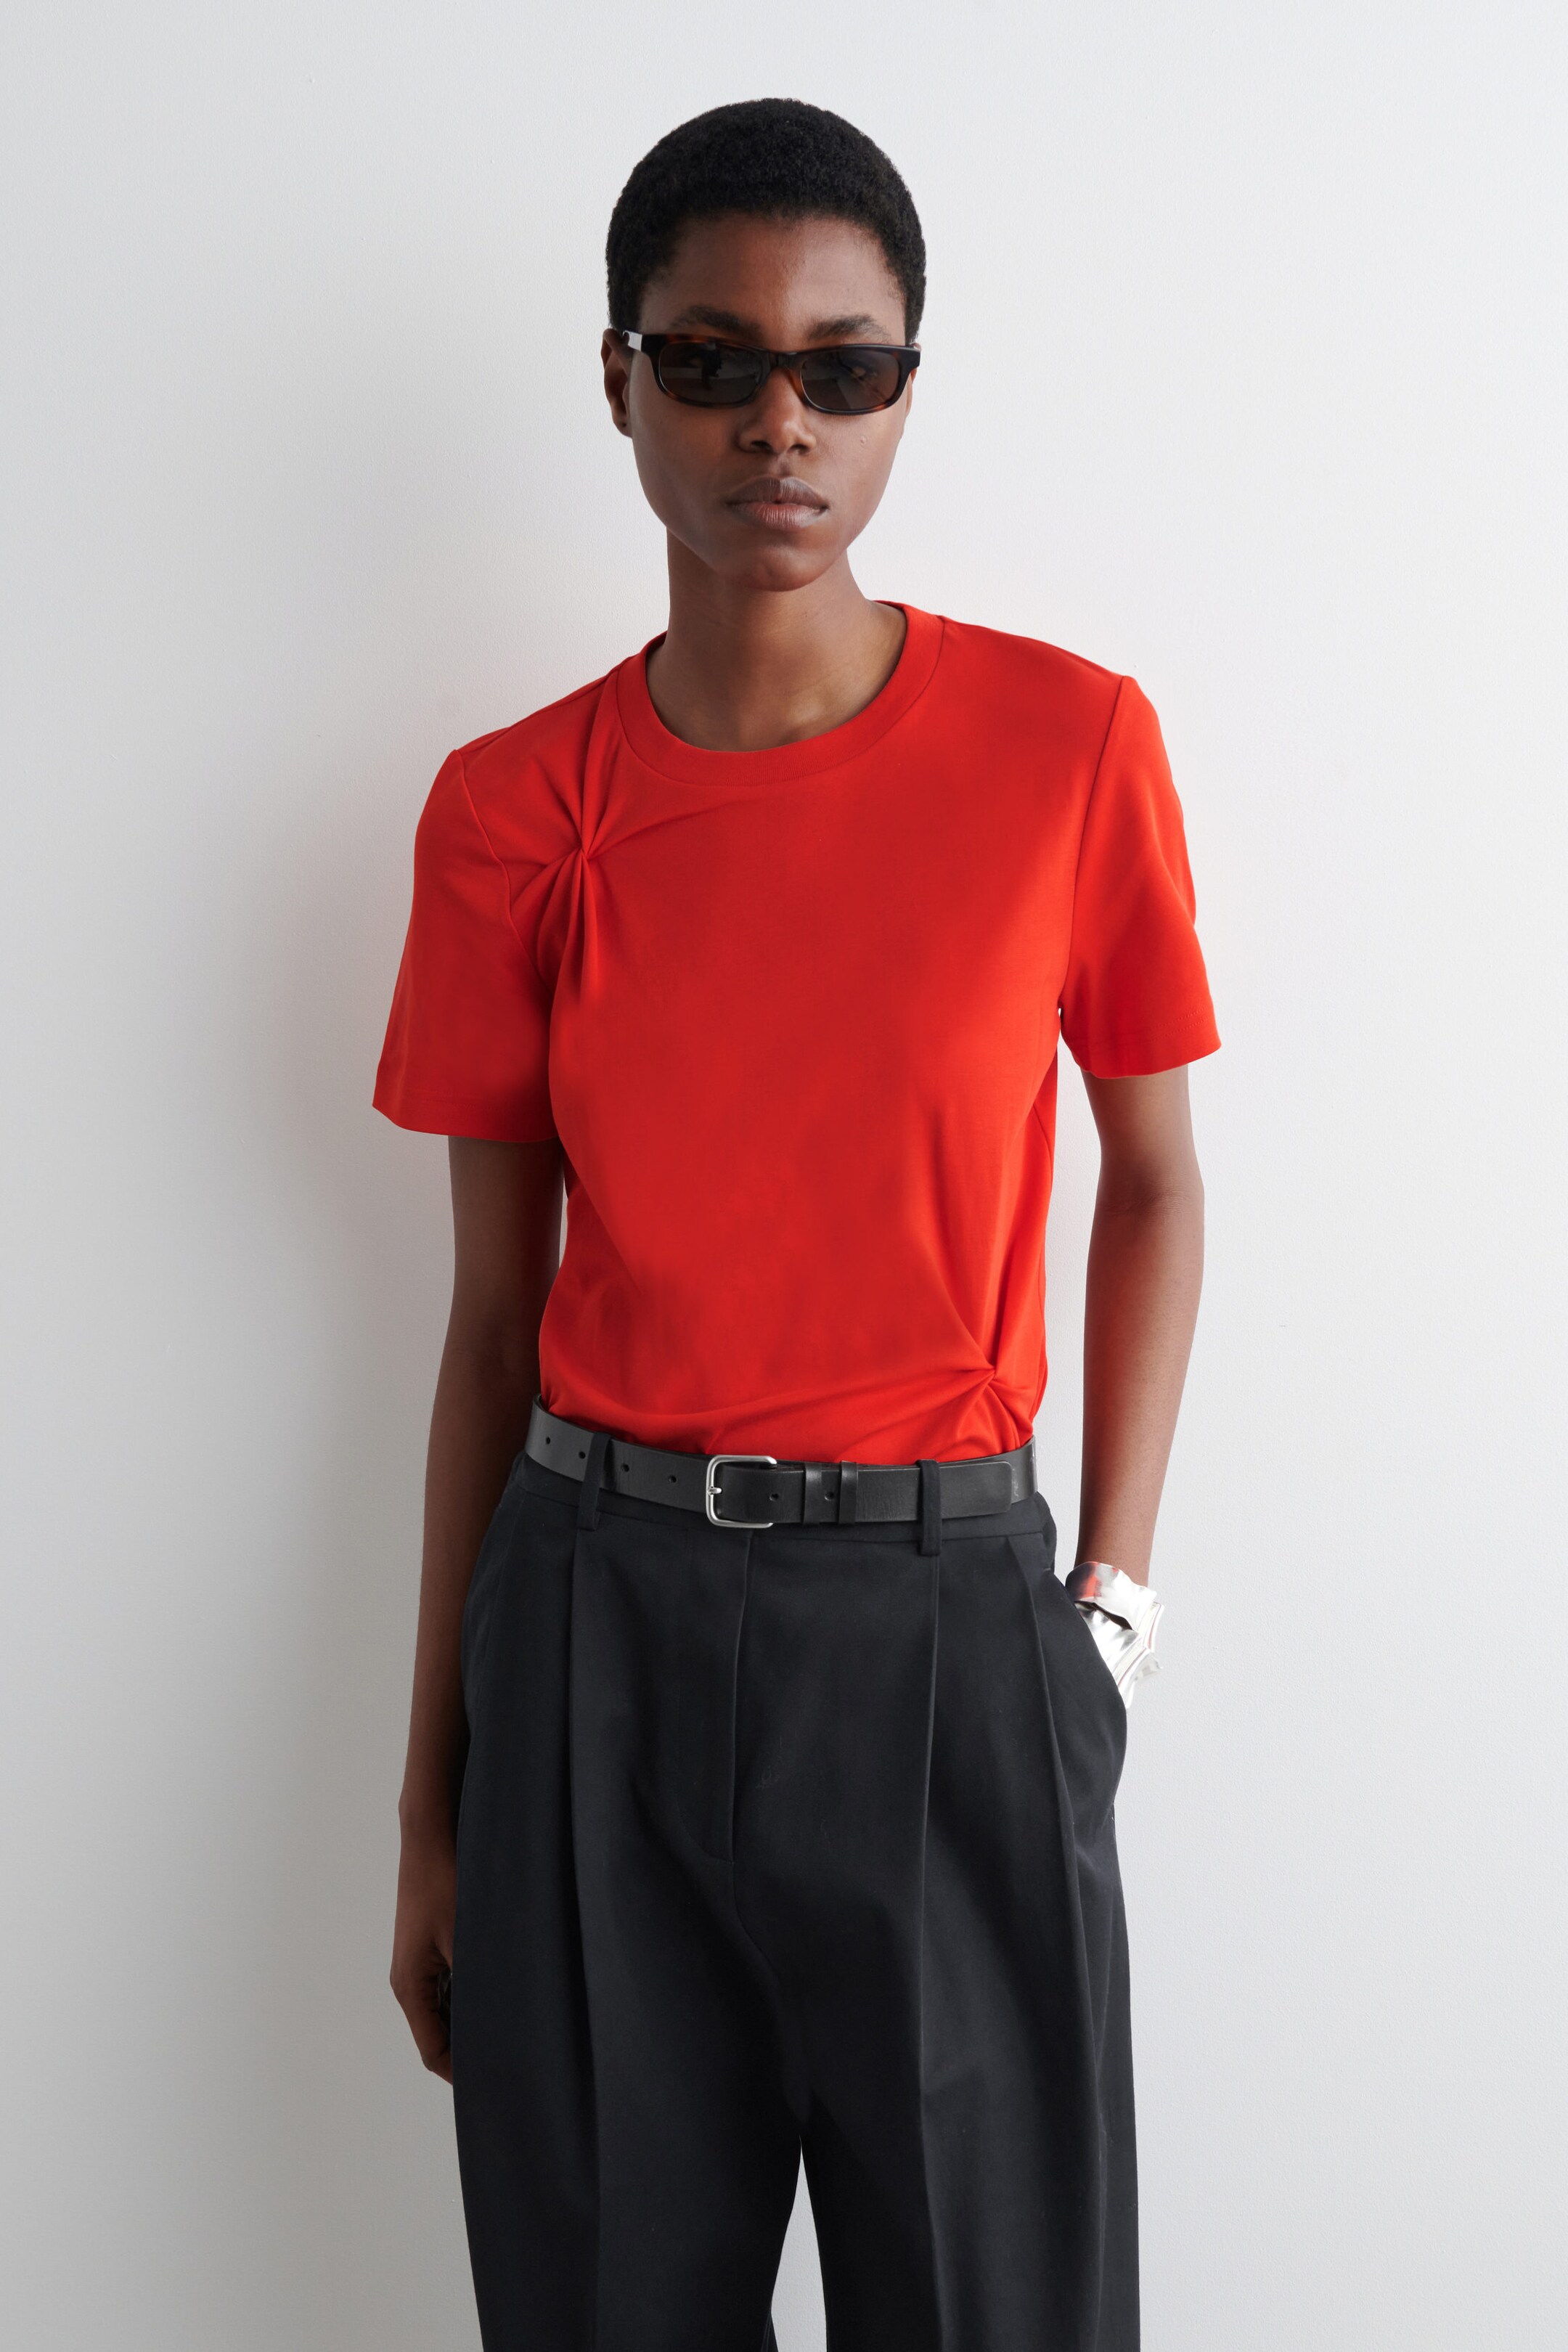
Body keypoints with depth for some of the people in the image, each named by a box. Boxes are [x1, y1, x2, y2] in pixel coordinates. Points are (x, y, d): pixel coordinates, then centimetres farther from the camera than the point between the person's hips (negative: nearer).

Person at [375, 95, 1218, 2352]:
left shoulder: (1071, 744, -4)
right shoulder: (514, 811, -1)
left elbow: (1156, 1182, 7)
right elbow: (494, 1308, 4)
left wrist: (1109, 1606, -1)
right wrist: (434, 1795, 7)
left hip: (948, 1625, -1)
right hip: (601, 1631, 1)